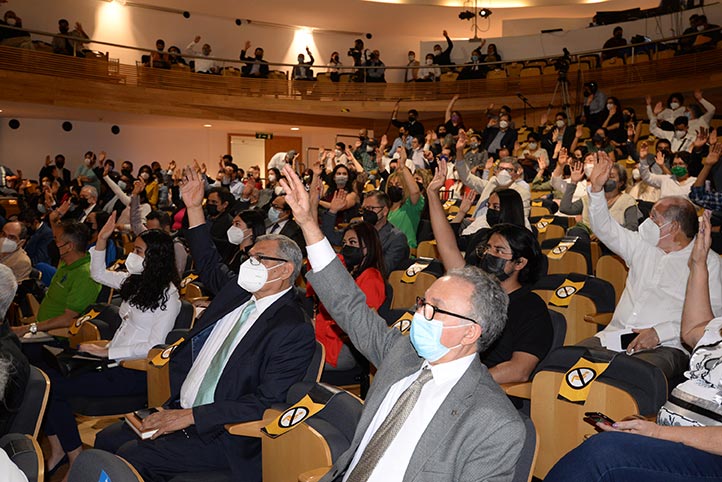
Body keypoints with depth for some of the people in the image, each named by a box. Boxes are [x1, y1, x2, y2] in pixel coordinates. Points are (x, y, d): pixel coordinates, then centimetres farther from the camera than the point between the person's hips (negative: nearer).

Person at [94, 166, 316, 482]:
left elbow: (264, 403, -22)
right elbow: (210, 266, 27)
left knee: (131, 456, -20)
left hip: (221, 433, -8)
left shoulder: (294, 331, -18)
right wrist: (194, 208, 18)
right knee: (106, 440, 3)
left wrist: (190, 416, -21)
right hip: (180, 410, 9)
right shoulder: (239, 290, 6)